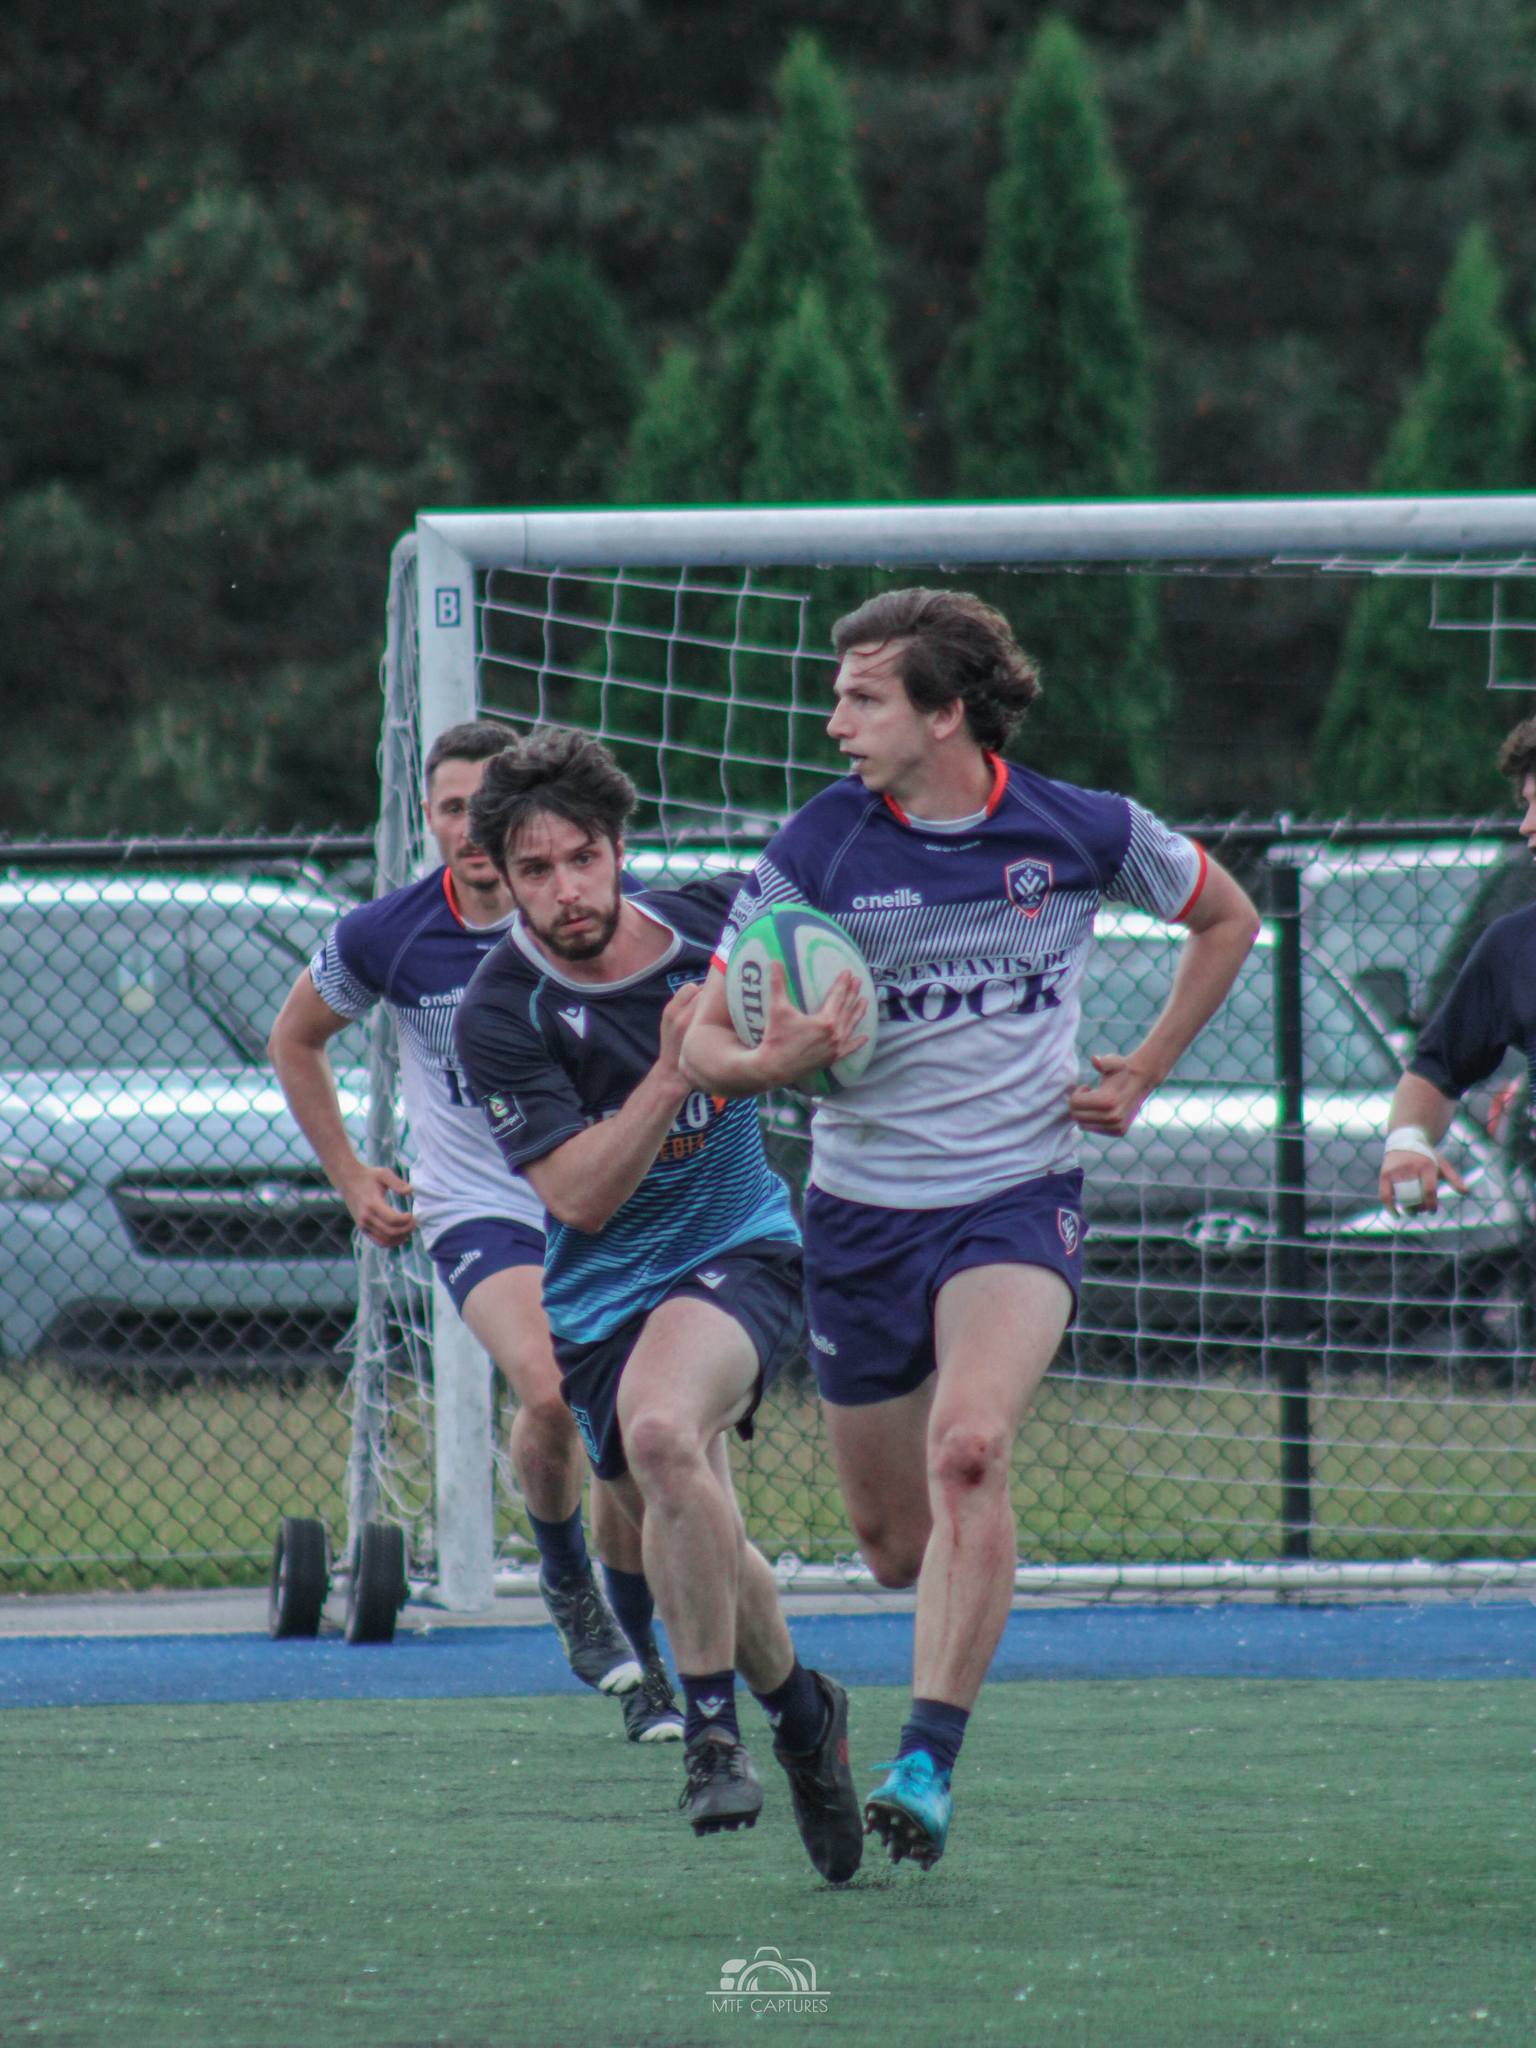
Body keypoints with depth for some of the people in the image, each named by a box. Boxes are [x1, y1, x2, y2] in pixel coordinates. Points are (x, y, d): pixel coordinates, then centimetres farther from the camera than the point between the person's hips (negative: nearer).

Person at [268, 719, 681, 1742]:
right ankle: (564, 1580, 0)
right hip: (478, 1209, -1)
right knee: (551, 1393, -28)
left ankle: (639, 1657, 22)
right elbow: (296, 1039, 11)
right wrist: (351, 1177, 8)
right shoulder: (384, 937, -9)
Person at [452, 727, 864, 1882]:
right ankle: (801, 1713, 38)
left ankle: (714, 1728, -21)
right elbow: (578, 1196, -21)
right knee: (693, 1550, 7)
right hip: (599, 1299, 2)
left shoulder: (710, 923, -8)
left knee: (661, 1432, -32)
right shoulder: (500, 1017, -16)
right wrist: (671, 1076, -30)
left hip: (739, 1253, -2)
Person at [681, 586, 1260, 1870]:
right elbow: (704, 1041, -5)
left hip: (1017, 1197, -2)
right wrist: (774, 1064, -28)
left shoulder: (1083, 832, -6)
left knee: (967, 1447, -29)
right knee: (895, 1546, 8)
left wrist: (1142, 1074, 4)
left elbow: (1227, 917, 14)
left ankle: (928, 1767, -28)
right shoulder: (817, 847, -6)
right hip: (862, 1212, 2)